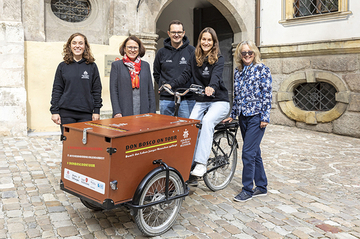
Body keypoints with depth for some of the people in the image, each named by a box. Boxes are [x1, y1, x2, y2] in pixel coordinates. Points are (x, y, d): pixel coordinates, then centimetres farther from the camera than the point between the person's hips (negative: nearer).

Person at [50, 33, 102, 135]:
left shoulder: (92, 66, 5)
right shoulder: (62, 66, 6)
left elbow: (96, 90, 6)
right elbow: (57, 90, 7)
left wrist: (96, 111, 1)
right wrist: (54, 111, 0)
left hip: (86, 113, 0)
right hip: (66, 113, 0)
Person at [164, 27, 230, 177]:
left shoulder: (219, 59, -4)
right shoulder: (194, 58, 9)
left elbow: (216, 75, -23)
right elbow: (186, 75, 4)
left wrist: (211, 87, -45)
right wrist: (171, 85, -12)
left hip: (219, 101, -4)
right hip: (200, 101, 4)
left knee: (207, 121, -32)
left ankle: (201, 163, -34)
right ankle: (190, 161, -10)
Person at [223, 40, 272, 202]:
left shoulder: (262, 69, -4)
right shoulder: (238, 72, 13)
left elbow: (267, 94, -8)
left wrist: (265, 117, -13)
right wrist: (232, 115, 17)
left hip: (256, 117, -6)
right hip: (243, 116, 7)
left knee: (248, 152, -8)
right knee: (254, 152, 12)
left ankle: (247, 190, 4)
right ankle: (262, 187, 23)